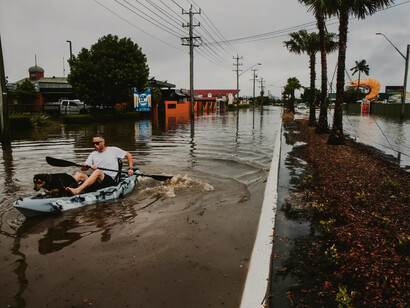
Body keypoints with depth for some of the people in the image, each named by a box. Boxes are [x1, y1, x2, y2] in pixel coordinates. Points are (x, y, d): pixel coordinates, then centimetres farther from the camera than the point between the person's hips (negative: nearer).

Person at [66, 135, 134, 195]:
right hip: (96, 181, 5)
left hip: (111, 180, -5)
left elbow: (128, 155, 14)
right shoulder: (93, 154, 19)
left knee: (98, 171, -34)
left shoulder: (113, 150, 9)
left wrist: (130, 168, 3)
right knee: (78, 174, -17)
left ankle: (77, 190, -50)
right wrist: (90, 166, -12)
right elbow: (82, 168, 10)